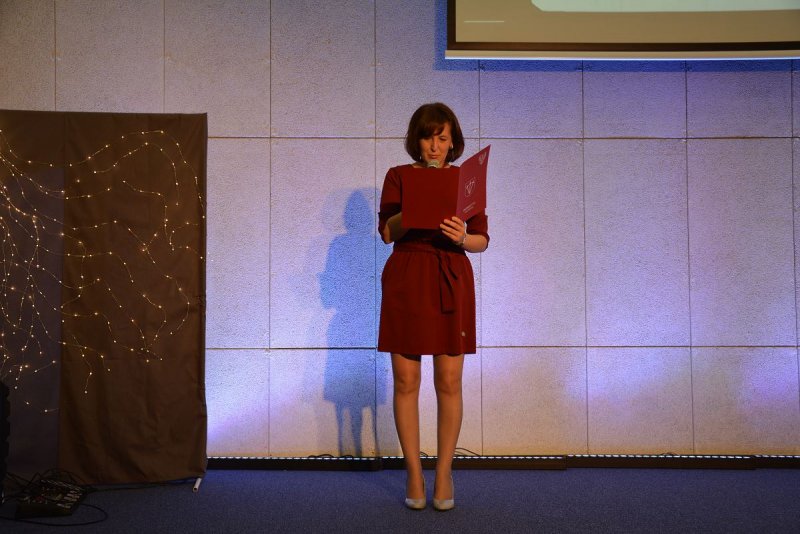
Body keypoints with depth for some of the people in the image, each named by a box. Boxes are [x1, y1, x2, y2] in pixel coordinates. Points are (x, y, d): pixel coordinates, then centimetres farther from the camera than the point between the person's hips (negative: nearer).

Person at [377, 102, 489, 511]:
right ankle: (413, 473, 14)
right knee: (406, 380, 1)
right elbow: (387, 231, -2)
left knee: (449, 382, -1)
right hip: (406, 280, 0)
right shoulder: (398, 176, 8)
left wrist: (462, 237, -18)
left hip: (451, 281, 1)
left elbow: (482, 239, 4)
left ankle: (444, 474, 12)